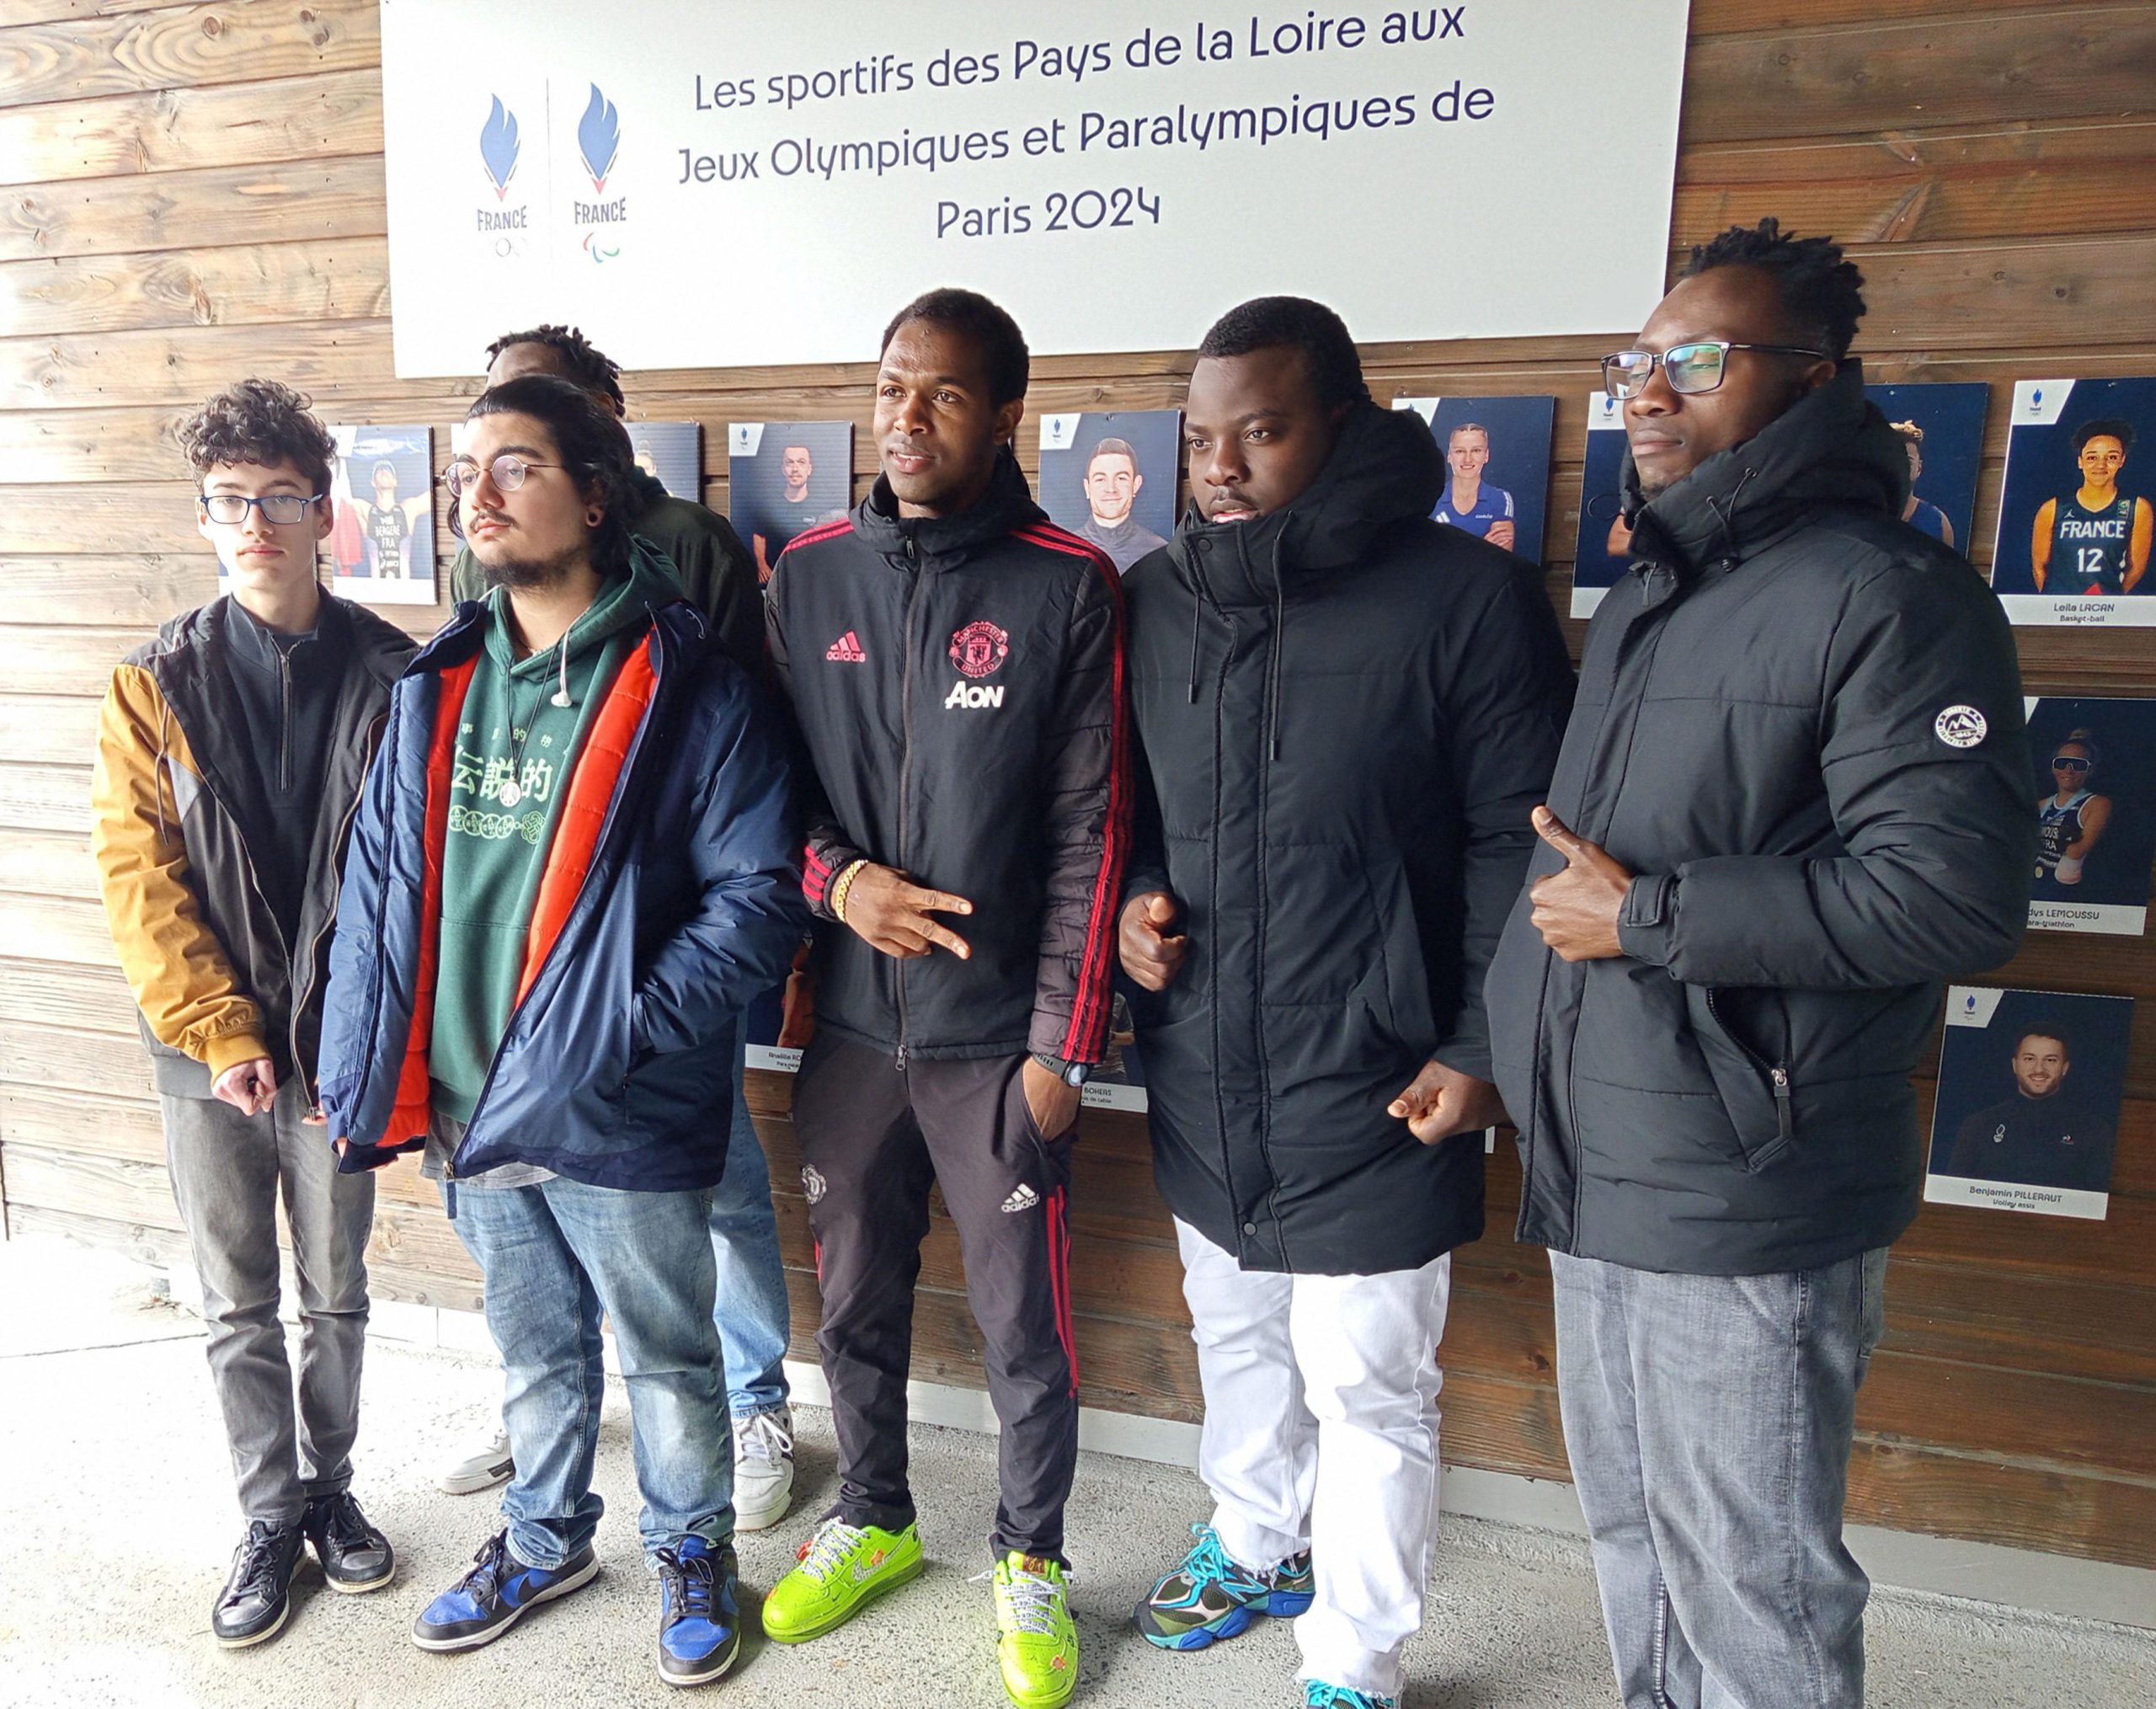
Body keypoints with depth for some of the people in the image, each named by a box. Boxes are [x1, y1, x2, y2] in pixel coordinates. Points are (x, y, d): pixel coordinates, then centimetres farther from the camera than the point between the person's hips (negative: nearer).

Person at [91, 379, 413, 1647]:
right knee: (239, 1306, 13)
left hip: (339, 1045, -1)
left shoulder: (391, 675, -4)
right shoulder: (156, 686, -1)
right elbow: (139, 878, -4)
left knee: (337, 1293, 15)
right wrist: (218, 1033, -11)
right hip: (207, 1053, 1)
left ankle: (331, 1485, 36)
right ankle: (273, 1514, 32)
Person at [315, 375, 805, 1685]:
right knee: (535, 1350, 25)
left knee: (667, 1356, 15)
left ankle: (693, 1548, 40)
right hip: (470, 1107, 6)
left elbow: (759, 897, -16)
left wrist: (622, 1026, -22)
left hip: (625, 1126, -5)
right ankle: (547, 1540, 48)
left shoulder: (690, 690, -13)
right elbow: (381, 889, 9)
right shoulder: (439, 689, 6)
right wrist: (368, 1076, 5)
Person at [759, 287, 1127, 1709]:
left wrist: (1063, 1044, -9)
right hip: (851, 1019, 4)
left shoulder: (1068, 587, -7)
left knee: (1026, 1322, 9)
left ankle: (1033, 1555, 34)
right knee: (856, 1298, 19)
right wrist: (836, 878, -10)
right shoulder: (811, 574, 4)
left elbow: (1089, 832, -8)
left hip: (997, 1033, -3)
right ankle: (871, 1518, 43)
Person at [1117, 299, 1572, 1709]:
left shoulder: (1466, 597, -12)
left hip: (1372, 1095, -5)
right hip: (1203, 1080, 5)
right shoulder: (1157, 599, 3)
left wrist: (1481, 1050, -13)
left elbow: (1519, 840, -10)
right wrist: (1134, 900, -3)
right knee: (1238, 1340, 25)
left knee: (1369, 1389, 9)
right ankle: (1256, 1544, 51)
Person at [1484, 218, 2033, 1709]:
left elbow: (1952, 893, -21)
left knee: (1749, 1587, 7)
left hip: (1746, 1195, -8)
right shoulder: (1643, 603, 15)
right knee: (1637, 1539, 23)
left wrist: (1646, 915, -18)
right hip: (1599, 1178, 8)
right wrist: (1498, 1038, 13)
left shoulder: (1886, 596, -12)